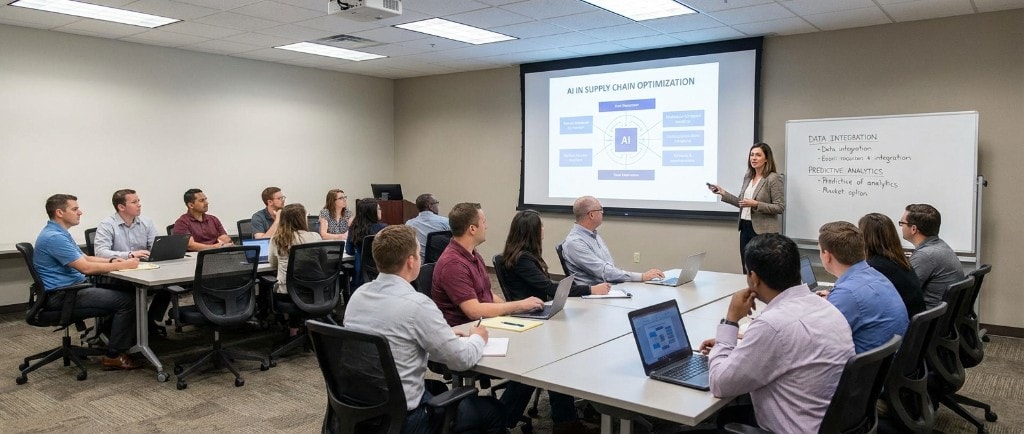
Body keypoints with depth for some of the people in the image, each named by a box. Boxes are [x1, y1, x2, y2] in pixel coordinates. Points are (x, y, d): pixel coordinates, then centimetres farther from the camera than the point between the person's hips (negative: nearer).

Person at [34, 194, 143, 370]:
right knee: (126, 300, -17)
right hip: (62, 296, -11)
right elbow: (85, 267, -24)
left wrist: (112, 261, 3)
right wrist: (122, 265, -17)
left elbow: (84, 258, 20)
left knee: (122, 292, 11)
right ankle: (114, 355, -10)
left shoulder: (59, 233, 15)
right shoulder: (54, 237, -20)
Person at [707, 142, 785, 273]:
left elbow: (780, 208, -13)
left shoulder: (774, 178, -10)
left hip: (763, 231, -7)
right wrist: (723, 193, 10)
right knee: (746, 270, 12)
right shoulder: (748, 177, 11)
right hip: (745, 228, 7)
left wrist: (756, 204, -22)